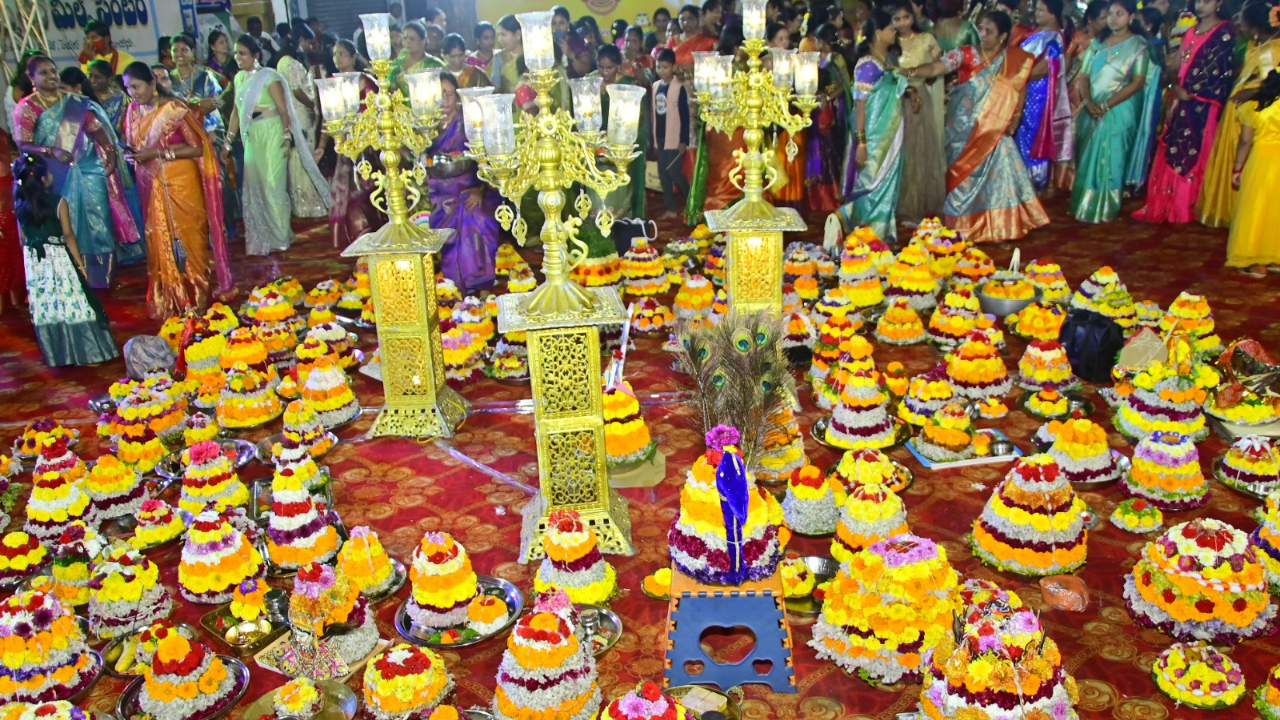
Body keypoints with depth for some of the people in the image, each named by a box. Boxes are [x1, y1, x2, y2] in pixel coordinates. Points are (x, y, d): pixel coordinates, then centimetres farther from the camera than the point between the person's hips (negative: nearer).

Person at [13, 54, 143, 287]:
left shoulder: (75, 102, 12)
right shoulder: (26, 108, 2)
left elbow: (97, 129, 11)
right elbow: (23, 145, -8)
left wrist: (110, 151, -6)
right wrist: (52, 151, -25)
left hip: (89, 171, 3)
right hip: (57, 178, -3)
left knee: (100, 223, -1)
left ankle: (104, 280, 8)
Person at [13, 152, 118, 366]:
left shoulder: (20, 207, 1)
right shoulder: (58, 203, -13)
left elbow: (23, 240, 6)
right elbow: (68, 235, -11)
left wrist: (31, 260, 17)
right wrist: (79, 261, -5)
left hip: (34, 263, 5)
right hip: (58, 259, -4)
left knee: (45, 306, 10)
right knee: (72, 303, 3)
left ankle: (58, 354, 18)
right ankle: (87, 349, 8)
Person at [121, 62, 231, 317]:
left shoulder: (174, 109, -11)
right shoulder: (134, 110, 6)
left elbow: (198, 147, -14)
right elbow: (132, 144, 16)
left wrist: (158, 153, -20)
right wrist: (132, 154, -8)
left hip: (182, 184, -5)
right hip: (153, 187, 5)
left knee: (186, 239, 2)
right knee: (161, 244, 6)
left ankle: (195, 297, 14)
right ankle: (168, 301, 15)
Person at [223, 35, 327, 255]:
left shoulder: (268, 77, -8)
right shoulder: (239, 78, 11)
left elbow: (283, 109, -11)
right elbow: (236, 113, 14)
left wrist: (287, 136, -21)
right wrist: (228, 142, 13)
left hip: (272, 136, -6)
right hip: (251, 138, 6)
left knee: (273, 186, -4)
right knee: (254, 188, 7)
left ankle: (281, 237, 8)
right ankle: (262, 238, 17)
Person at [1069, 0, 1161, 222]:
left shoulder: (1138, 45, -1)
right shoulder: (1098, 42, 12)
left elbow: (1137, 82, -9)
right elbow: (1084, 76, 7)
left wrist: (1107, 105, -18)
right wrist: (1088, 102, -12)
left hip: (1118, 111, -4)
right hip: (1091, 110, 4)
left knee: (1109, 159, -7)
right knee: (1086, 158, 5)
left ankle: (1104, 210, -2)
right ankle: (1083, 205, 14)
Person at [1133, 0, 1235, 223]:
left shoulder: (1225, 32, -5)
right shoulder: (1191, 32, 16)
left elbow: (1218, 71, -11)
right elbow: (1181, 68, 13)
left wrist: (1188, 93, -8)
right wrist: (1174, 99, 3)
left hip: (1201, 107, -7)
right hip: (1181, 102, 7)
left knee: (1190, 156, -2)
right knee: (1171, 154, 6)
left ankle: (1183, 209, 6)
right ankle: (1165, 206, 12)